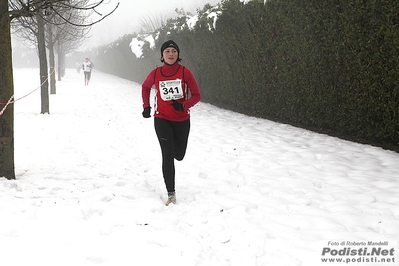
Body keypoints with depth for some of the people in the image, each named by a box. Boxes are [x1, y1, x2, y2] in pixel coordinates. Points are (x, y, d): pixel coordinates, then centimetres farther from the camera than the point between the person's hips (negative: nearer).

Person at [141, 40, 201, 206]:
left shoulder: (185, 72, -12)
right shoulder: (155, 73, -6)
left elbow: (197, 95, -9)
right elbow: (145, 87, 15)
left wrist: (183, 105, -26)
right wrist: (146, 107, 6)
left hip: (182, 120, 1)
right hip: (162, 120, -1)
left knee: (179, 155, 15)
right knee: (168, 156, -10)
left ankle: (175, 145, 54)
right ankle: (171, 194, -3)